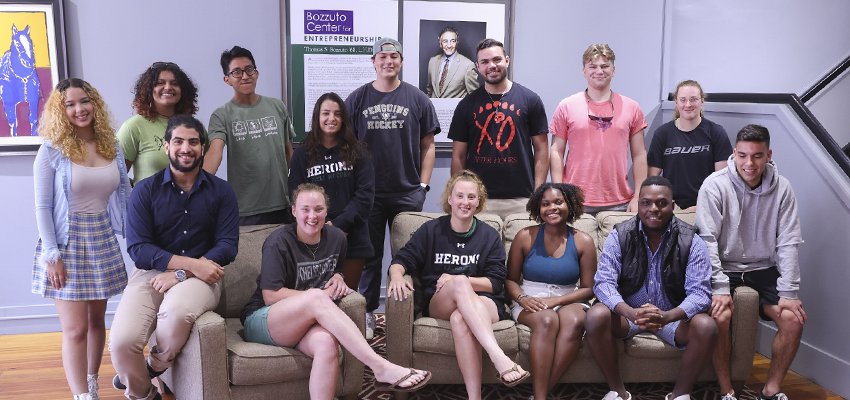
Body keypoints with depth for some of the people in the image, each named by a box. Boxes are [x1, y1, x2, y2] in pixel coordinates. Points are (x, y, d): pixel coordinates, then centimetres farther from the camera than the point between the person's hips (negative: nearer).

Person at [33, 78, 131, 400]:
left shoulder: (111, 146, 5)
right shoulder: (52, 151, -7)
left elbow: (125, 193, 11)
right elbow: (42, 207, -7)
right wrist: (52, 256, -12)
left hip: (102, 241, 4)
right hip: (67, 243, -4)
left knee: (96, 319, 14)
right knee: (75, 328, -4)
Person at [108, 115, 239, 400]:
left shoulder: (221, 191, 7)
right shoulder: (145, 190, 5)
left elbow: (228, 245, -2)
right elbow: (137, 248, -4)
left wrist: (182, 273, -15)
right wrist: (191, 263, -15)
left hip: (201, 276, -1)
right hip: (152, 272, 1)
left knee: (177, 311, -36)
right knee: (121, 341, -24)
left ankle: (156, 367, 1)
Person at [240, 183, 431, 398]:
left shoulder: (336, 237, 7)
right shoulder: (278, 243, -10)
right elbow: (270, 296, -14)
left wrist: (337, 277, 1)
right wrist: (321, 296, -17)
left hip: (307, 324, 4)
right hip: (262, 322, -4)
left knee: (327, 343, -37)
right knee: (316, 297, -37)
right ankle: (381, 368, -42)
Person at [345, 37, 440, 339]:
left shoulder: (417, 98, 5)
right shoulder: (357, 99, 6)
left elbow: (428, 145, 7)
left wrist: (423, 185, 0)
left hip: (408, 192, 0)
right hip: (368, 193, 0)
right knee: (369, 256, 8)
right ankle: (368, 312, 20)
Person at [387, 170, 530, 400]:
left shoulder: (490, 236, 11)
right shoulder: (431, 230, 13)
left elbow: (496, 283, 3)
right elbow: (402, 260, 6)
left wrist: (455, 280, -11)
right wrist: (396, 275, -20)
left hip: (483, 303, 0)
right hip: (438, 305, 0)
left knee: (460, 318, -39)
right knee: (460, 282, -37)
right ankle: (500, 359, -51)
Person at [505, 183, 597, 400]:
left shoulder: (583, 241, 5)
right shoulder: (525, 237, 5)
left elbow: (588, 288, 3)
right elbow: (511, 279, 7)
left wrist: (556, 300, -13)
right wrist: (522, 298, -16)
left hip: (568, 301, 1)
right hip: (530, 301, -1)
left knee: (574, 321, -35)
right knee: (546, 321, -36)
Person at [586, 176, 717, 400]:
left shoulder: (691, 241, -7)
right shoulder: (620, 236, -6)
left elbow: (699, 292, -15)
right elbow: (604, 282, -14)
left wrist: (667, 316, -37)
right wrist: (631, 313, -35)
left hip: (673, 316, 0)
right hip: (628, 313, 0)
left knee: (706, 327, -28)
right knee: (596, 316, -29)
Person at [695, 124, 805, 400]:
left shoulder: (781, 189, -3)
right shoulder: (715, 185, -12)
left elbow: (788, 243, -3)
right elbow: (708, 240, -14)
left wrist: (789, 293, -10)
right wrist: (720, 287, -22)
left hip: (763, 269, 3)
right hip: (723, 268, -3)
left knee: (793, 318, -16)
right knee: (720, 316, -27)